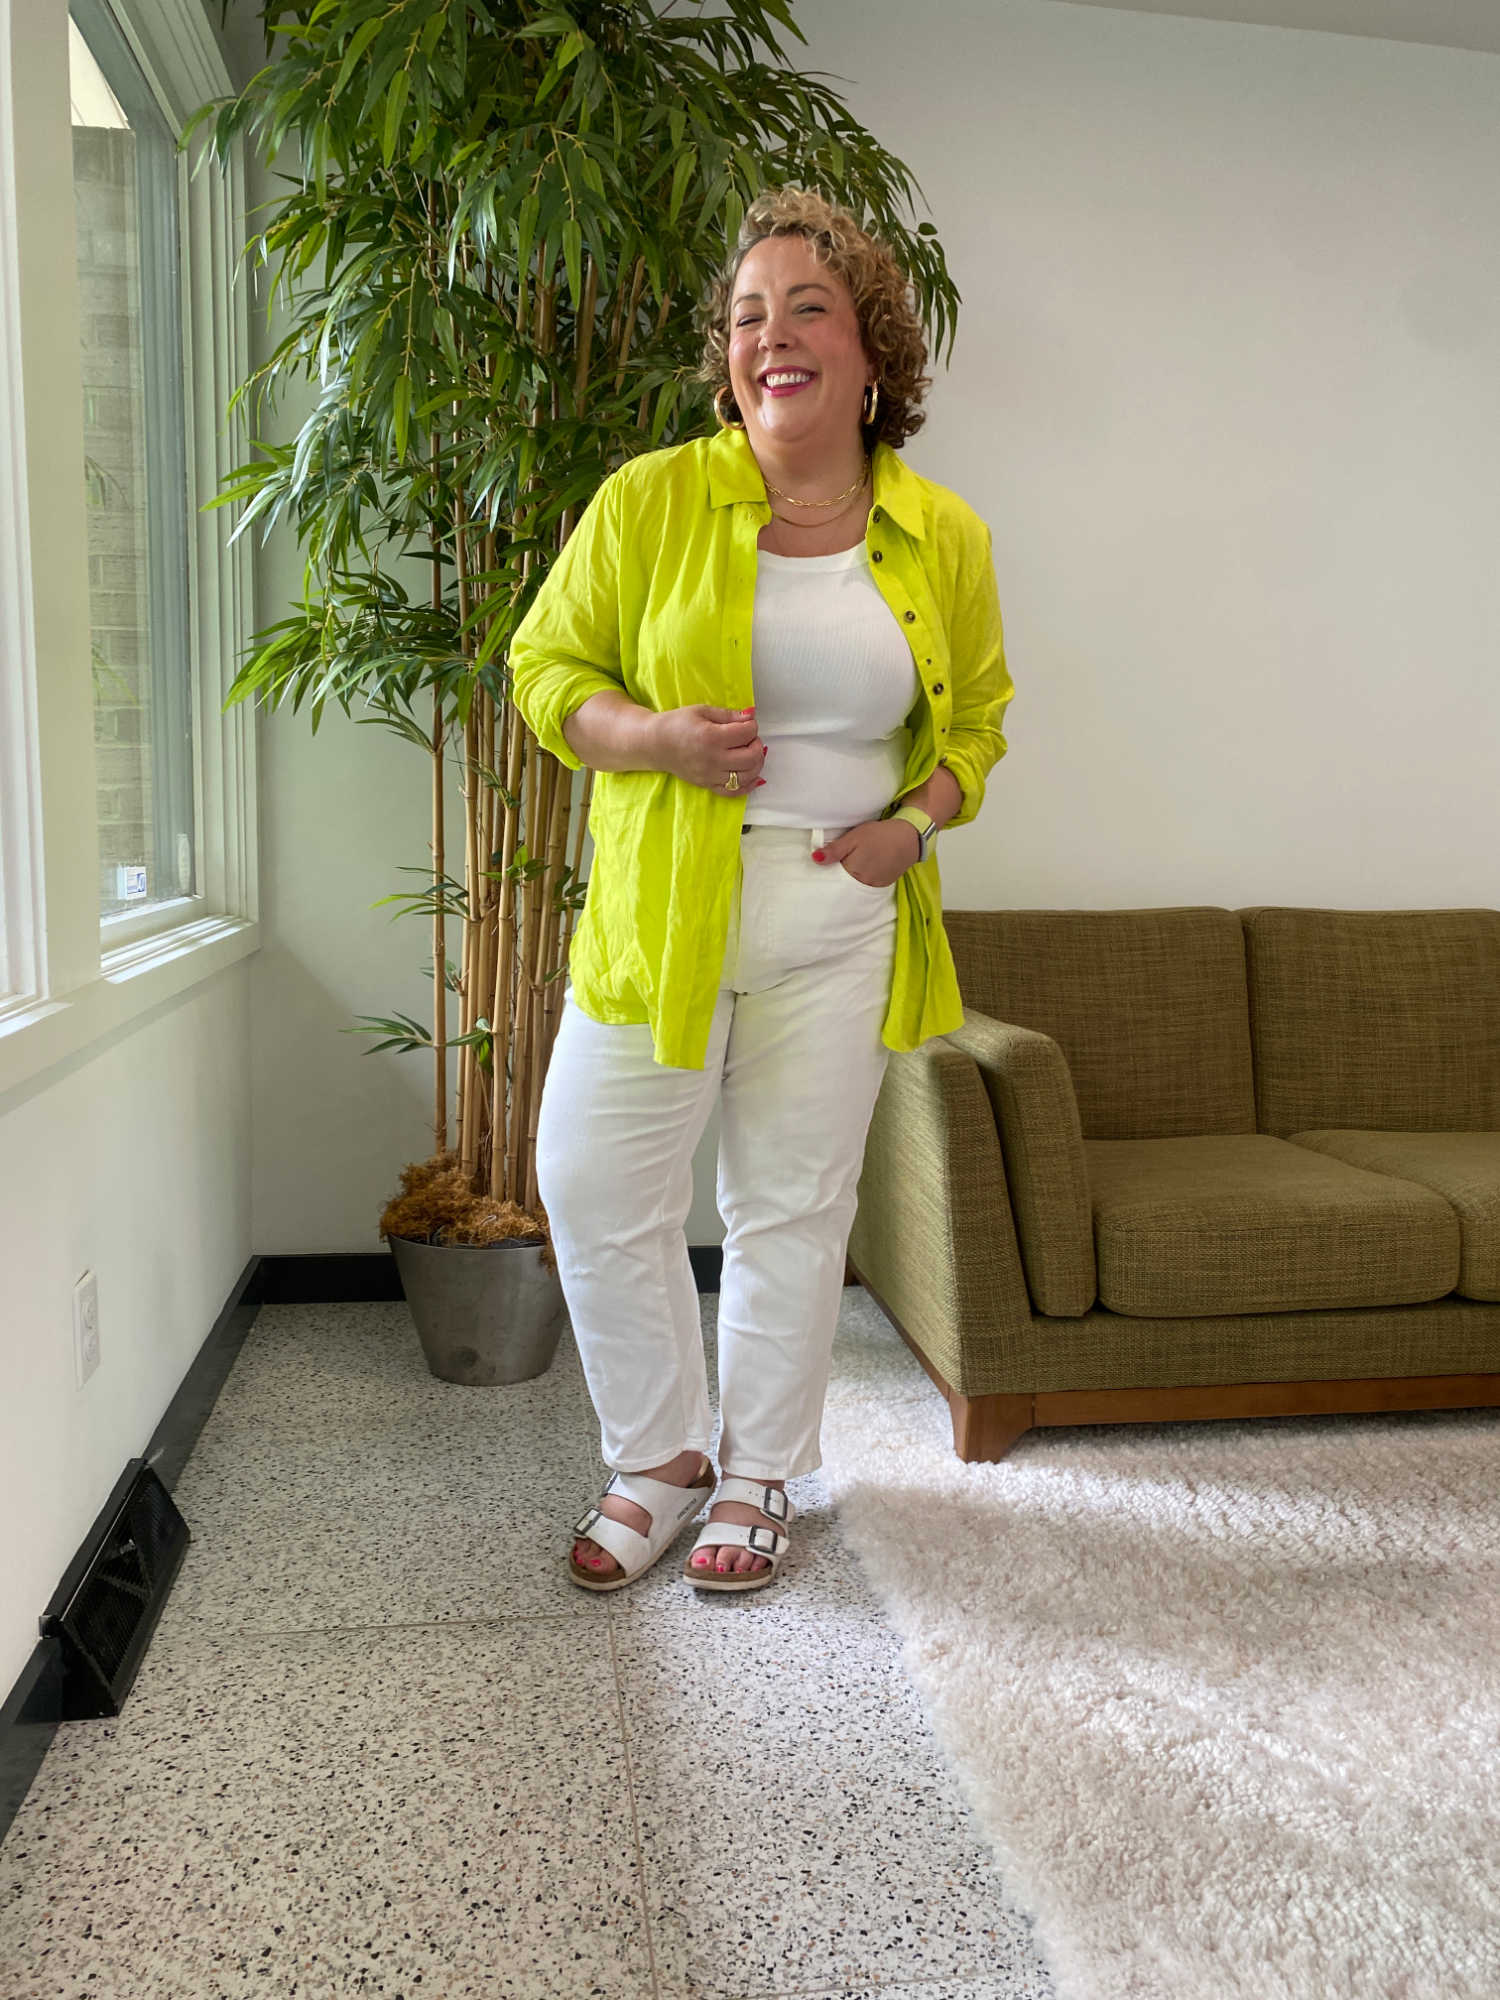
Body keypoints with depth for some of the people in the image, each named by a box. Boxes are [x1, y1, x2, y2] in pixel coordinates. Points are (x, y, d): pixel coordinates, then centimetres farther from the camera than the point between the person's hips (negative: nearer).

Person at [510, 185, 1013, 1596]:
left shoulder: (943, 537, 5)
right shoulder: (648, 501, -2)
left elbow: (978, 711, 15)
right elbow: (545, 665, 4)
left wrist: (921, 818, -4)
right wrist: (655, 738, -16)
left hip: (844, 924, 1)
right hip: (662, 910, 0)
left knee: (793, 1205, 9)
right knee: (594, 1191, 2)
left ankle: (759, 1475, 31)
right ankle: (659, 1458, 27)